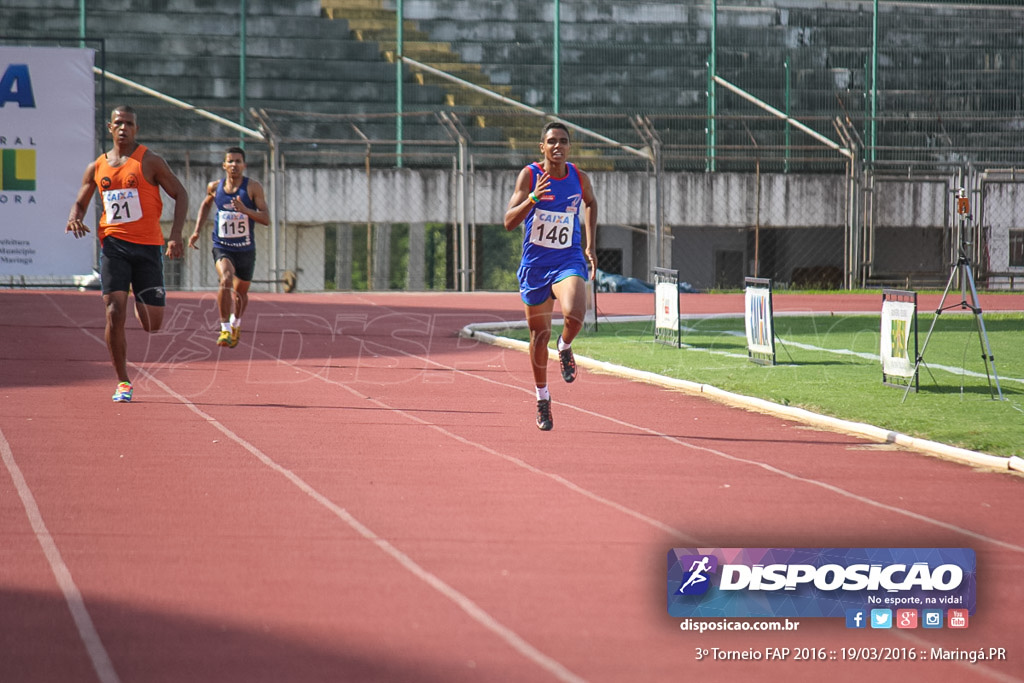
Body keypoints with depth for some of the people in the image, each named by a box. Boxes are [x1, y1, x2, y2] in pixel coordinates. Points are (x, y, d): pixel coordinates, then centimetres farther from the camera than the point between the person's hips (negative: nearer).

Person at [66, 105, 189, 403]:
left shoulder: (150, 162, -1)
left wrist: (175, 235, -12)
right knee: (115, 314, -14)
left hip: (147, 247, -1)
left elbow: (180, 195, 0)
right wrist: (74, 218, -4)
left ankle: (141, 305, 42)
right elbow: (80, 202, 21)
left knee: (152, 324, 2)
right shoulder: (96, 168, 9)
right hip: (113, 245, 1)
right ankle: (123, 382, -2)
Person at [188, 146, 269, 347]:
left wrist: (245, 210, -31)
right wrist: (197, 230, 12)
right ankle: (225, 329, -24)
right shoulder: (215, 187, -3)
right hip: (222, 248, -1)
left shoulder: (253, 187, -11)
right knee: (226, 280, -28)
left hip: (246, 250, 1)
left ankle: (236, 323, 48)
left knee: (241, 292, 16)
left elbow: (266, 219, -16)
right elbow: (206, 204, 21)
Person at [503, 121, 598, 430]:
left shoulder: (579, 178, -3)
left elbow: (591, 203, 21)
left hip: (569, 261, 0)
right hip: (535, 264, 0)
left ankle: (565, 347, 7)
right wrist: (533, 199, -34)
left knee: (575, 314, -29)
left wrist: (591, 246, 15)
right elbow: (509, 222, -17)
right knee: (540, 334, 9)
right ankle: (542, 398, 29)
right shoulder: (529, 176, -10)